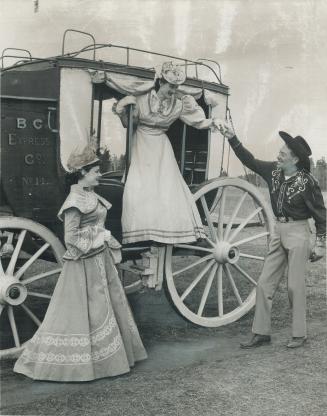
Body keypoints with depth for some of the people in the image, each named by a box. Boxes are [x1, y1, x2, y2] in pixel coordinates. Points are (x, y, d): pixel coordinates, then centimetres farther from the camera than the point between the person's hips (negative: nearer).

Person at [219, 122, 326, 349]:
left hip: (298, 233, -6)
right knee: (265, 283, 6)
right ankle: (262, 333, 15)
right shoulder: (274, 171, 2)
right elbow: (250, 160, 8)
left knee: (295, 286, 0)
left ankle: (299, 335, 15)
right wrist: (233, 139, -2)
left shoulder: (307, 182, -14)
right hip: (278, 231, 6)